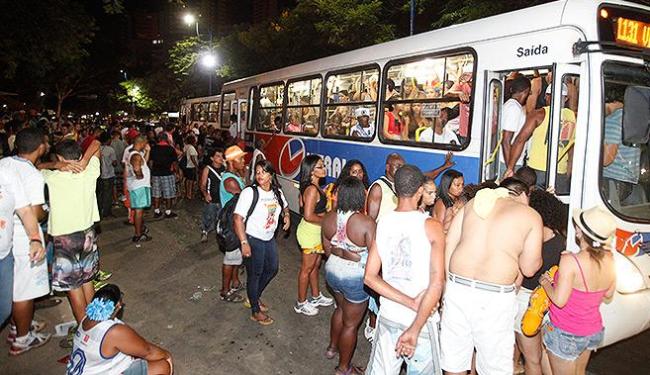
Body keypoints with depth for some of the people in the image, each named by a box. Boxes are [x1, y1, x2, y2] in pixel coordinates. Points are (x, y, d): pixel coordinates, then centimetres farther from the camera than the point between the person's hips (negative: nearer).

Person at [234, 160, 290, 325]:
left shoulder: (277, 192, -1)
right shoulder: (249, 193, -21)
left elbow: (285, 206, 21)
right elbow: (238, 219, -22)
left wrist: (286, 215, -2)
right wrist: (244, 243, -26)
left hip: (269, 239, 7)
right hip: (253, 239, -7)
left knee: (272, 269, 20)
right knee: (255, 275, 7)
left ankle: (254, 297, 45)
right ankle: (255, 311, 26)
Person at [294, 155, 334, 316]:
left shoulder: (315, 187, 6)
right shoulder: (312, 189, -24)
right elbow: (308, 216, -27)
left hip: (315, 231, 9)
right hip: (310, 232, -9)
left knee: (315, 265, 22)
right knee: (307, 268, 5)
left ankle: (316, 296, 40)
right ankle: (301, 303, 21)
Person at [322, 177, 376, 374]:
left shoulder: (328, 218, -7)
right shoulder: (367, 223, -25)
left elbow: (328, 250, 4)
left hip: (332, 271, 6)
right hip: (355, 278, -6)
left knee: (341, 308, 32)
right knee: (350, 323, 13)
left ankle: (332, 347, 51)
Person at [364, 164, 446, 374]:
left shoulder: (382, 223, -2)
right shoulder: (431, 226, -13)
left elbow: (370, 277, -6)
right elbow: (437, 283, -20)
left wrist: (411, 302, -10)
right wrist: (415, 329, -19)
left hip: (388, 315, 3)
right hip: (422, 319, -3)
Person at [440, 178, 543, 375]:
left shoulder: (474, 202, 12)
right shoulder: (531, 216, 3)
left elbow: (448, 245, 8)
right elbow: (529, 269, 3)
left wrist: (447, 284, 14)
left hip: (457, 287, 4)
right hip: (495, 297, -3)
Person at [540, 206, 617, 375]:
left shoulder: (570, 261, -29)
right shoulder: (609, 257, -8)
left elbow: (559, 300, -27)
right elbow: (608, 293, 7)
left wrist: (545, 282, -10)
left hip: (566, 335, -7)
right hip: (594, 331, 7)